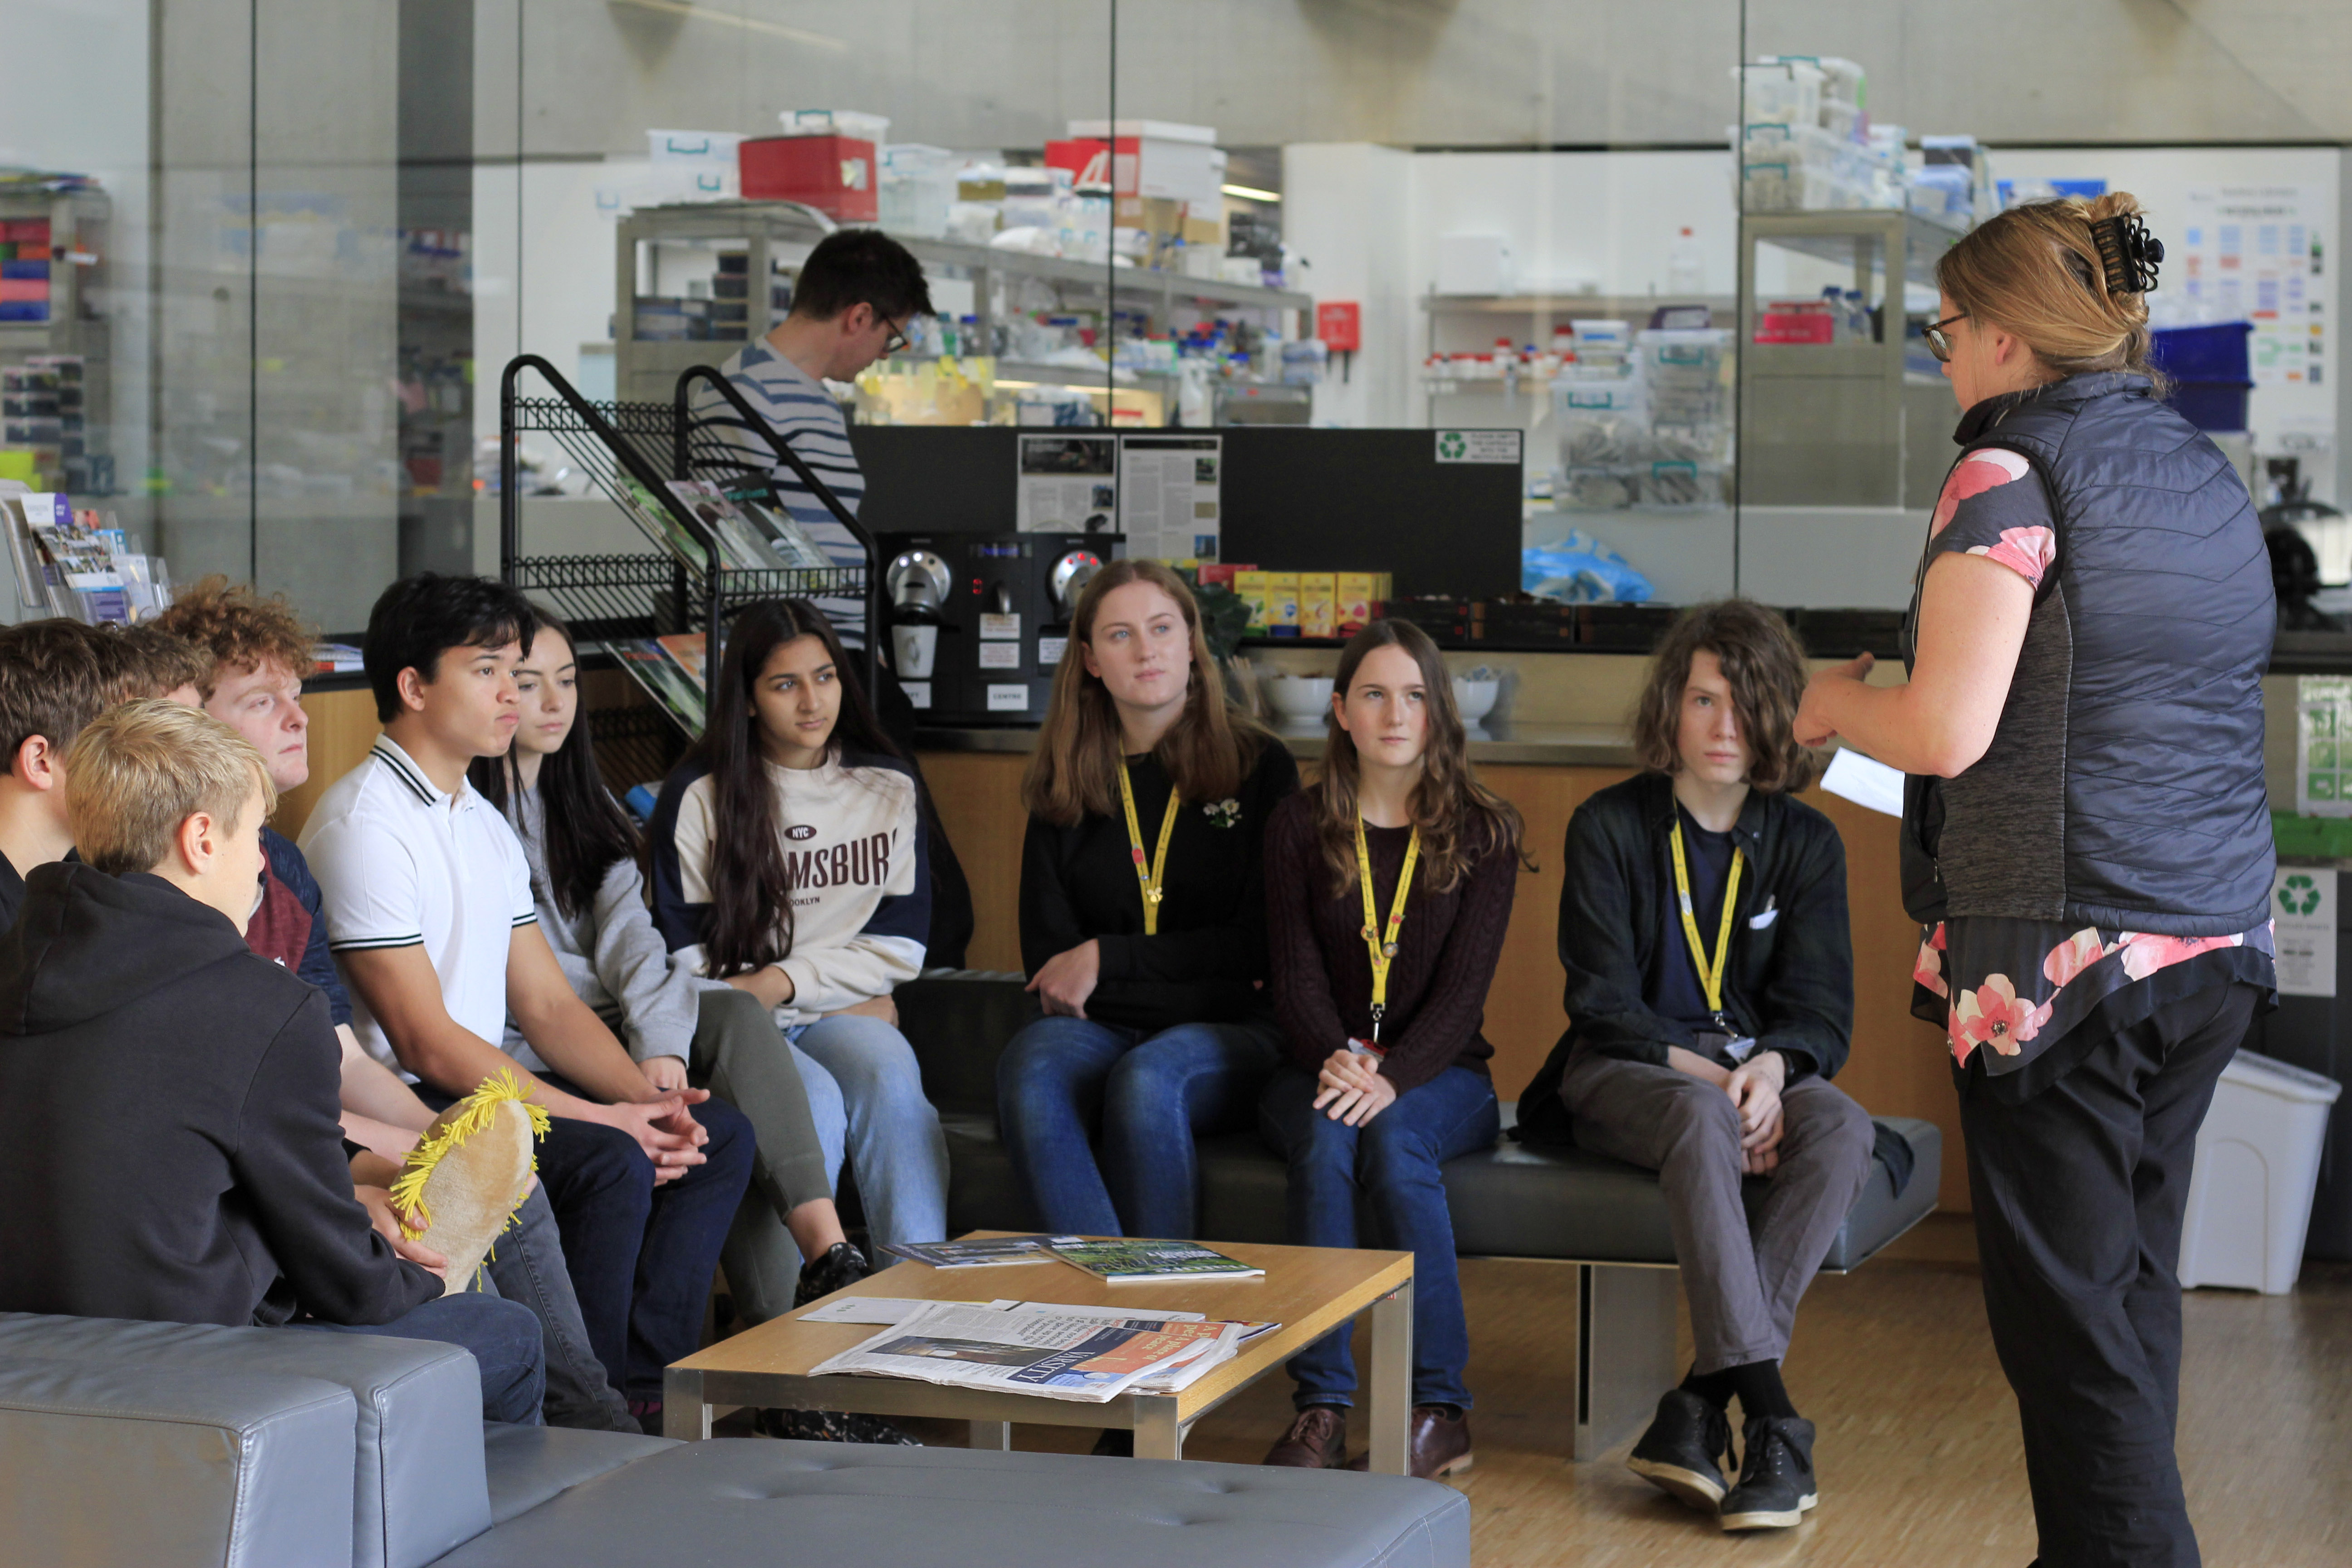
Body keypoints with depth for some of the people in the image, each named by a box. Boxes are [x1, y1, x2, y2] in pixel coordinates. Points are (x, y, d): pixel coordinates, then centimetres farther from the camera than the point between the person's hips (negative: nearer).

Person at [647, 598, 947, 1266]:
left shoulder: (887, 788, 12)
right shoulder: (698, 797, 3)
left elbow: (902, 944, 8)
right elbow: (683, 954, 0)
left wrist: (784, 980, -7)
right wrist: (847, 992, -7)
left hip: (844, 1016, 2)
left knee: (891, 1079, -33)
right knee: (813, 1101, -35)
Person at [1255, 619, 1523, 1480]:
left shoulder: (1483, 830, 2)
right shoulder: (1300, 827, 6)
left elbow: (1464, 986, -7)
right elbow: (1296, 975, -2)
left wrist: (1392, 1076, -24)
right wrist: (1336, 1060, -23)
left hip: (1441, 1073, -1)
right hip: (1319, 1069, 1)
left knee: (1393, 1138, -34)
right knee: (1325, 1139, -33)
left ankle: (1440, 1409, -28)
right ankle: (1320, 1403, -33)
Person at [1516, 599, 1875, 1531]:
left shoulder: (1805, 843, 8)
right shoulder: (1609, 827, 0)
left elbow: (1822, 1007, -1)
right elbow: (1603, 1001, -6)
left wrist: (1770, 1067, -24)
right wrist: (1706, 1077, -21)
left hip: (1759, 1070, 3)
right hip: (1626, 1074, -3)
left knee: (1845, 1131, -32)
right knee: (1701, 1118, -39)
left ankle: (1698, 1411, -36)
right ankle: (1769, 1419, -46)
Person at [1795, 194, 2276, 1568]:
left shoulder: (2013, 474, -11)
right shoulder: (2210, 476, 13)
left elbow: (1945, 733, -17)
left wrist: (1828, 702, 4)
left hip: (2064, 952, -8)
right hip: (2217, 941, 8)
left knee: (2072, 1315, -2)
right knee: (2138, 1287, 16)